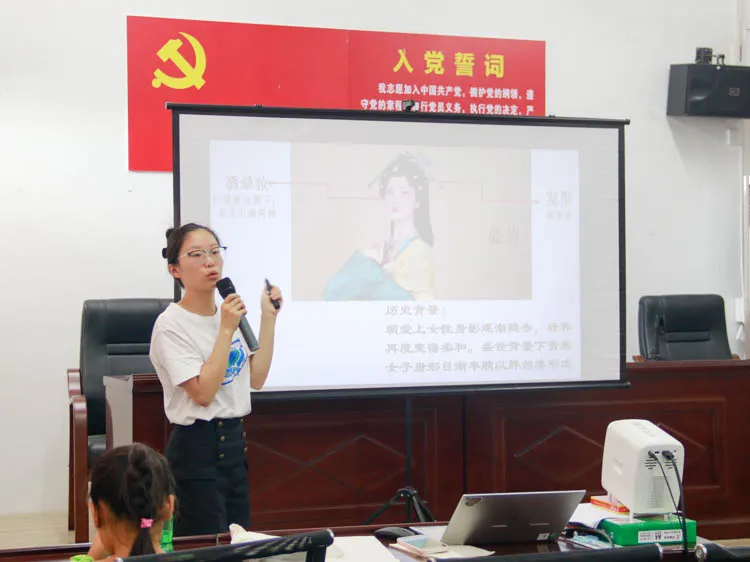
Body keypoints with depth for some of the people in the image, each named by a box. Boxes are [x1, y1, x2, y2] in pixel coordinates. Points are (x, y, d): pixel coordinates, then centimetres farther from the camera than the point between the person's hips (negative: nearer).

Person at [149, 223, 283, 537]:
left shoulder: (228, 312, 10)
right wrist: (226, 331, -21)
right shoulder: (171, 324, -13)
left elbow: (256, 379, 7)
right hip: (195, 450, -7)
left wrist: (268, 318, 4)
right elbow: (203, 393, -21)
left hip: (234, 442, 8)